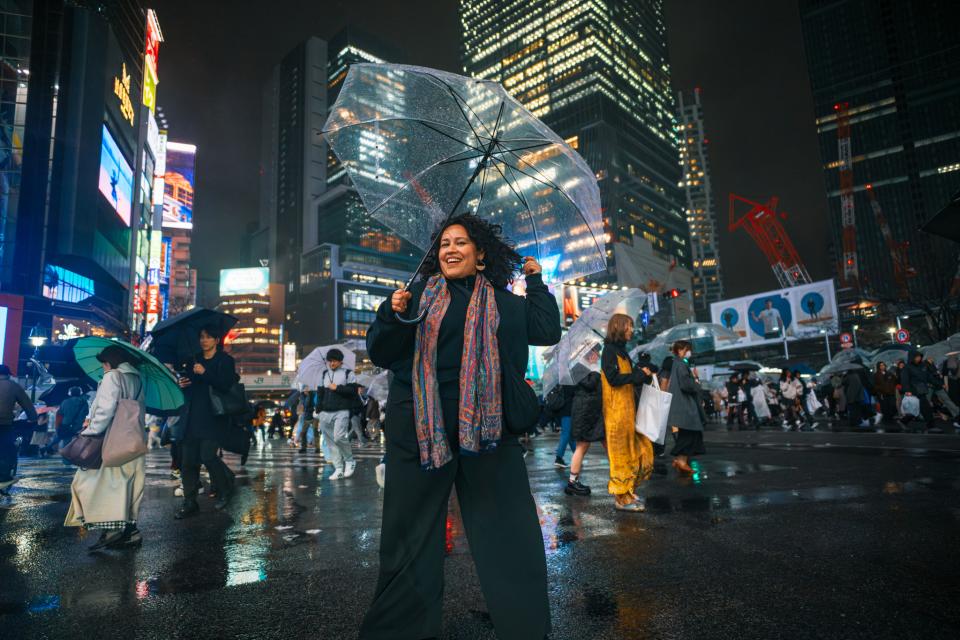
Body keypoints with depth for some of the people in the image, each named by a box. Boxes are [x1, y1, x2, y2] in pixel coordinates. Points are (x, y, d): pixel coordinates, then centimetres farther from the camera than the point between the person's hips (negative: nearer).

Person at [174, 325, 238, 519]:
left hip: (213, 417, -6)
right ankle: (190, 503, 13)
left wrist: (205, 373, -20)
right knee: (188, 460, 3)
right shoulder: (194, 360, 17)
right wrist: (182, 384, 2)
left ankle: (224, 490, 12)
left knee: (208, 455, -12)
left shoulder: (225, 361, 0)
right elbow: (188, 385, 25)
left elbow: (226, 385, -13)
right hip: (192, 417, 6)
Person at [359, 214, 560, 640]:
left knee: (508, 531, 7)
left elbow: (547, 332, 3)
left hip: (485, 426, 1)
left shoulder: (502, 303, 13)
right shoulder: (420, 294, 8)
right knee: (412, 530, 9)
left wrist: (536, 281, 9)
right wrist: (392, 316, -13)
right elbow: (379, 354, 5)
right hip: (420, 426, -1)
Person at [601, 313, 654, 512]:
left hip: (627, 409, 9)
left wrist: (645, 376, 7)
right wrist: (639, 374, -12)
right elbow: (613, 378, -19)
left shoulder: (620, 350, 18)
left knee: (639, 450, 10)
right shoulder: (610, 350, -9)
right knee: (622, 453, -3)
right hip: (617, 409, -9)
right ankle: (622, 498, 5)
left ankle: (626, 490, 20)